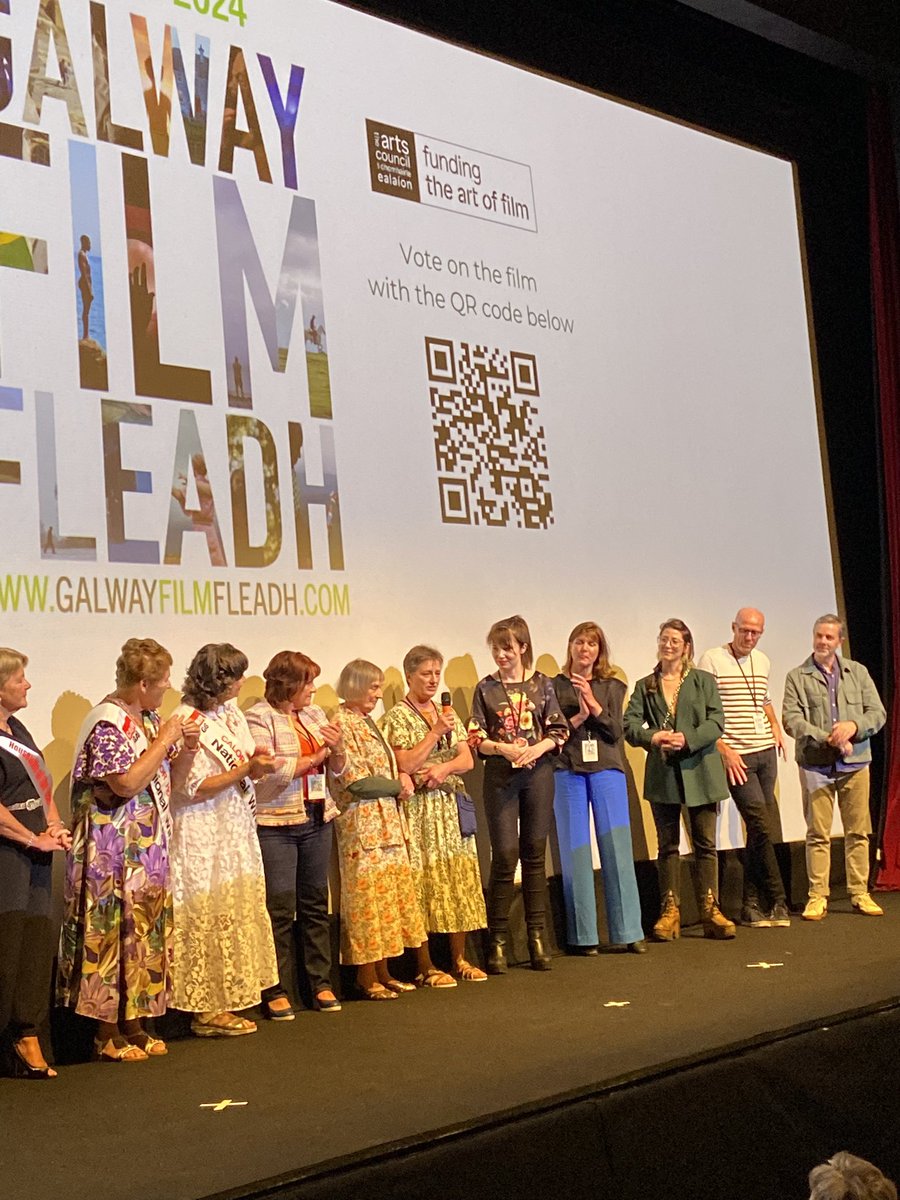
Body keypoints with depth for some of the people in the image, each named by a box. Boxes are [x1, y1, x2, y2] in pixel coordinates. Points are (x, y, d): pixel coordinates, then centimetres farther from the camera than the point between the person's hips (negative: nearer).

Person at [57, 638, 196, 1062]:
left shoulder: (148, 718, 11)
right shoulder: (108, 723, -16)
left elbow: (163, 776, 22)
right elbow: (127, 783, -25)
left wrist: (185, 748, 2)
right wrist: (163, 741, -18)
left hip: (147, 848, 9)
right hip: (114, 851, -9)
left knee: (144, 930, 11)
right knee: (113, 932, -3)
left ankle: (133, 1024, 19)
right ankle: (107, 1035, 4)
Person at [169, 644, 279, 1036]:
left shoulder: (228, 711, 9)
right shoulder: (188, 722, -17)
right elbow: (193, 788, -19)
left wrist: (256, 764, -3)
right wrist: (246, 769, -19)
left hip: (235, 833, 9)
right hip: (204, 837, -9)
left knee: (235, 915, 11)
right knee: (210, 918, -3)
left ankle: (225, 1001, 19)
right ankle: (207, 1010, 5)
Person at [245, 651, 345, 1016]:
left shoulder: (314, 714, 13)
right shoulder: (259, 718, -6)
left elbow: (336, 769, 16)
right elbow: (267, 770, -16)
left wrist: (337, 749, -6)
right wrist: (315, 757, -8)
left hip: (317, 819, 6)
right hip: (276, 822, -6)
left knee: (316, 904, 10)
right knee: (280, 908, -4)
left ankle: (321, 983, 17)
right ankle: (276, 991, 4)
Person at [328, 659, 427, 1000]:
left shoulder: (366, 722, 16)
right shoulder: (342, 724, -11)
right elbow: (356, 781, -17)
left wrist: (401, 778, 3)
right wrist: (398, 786, -6)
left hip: (386, 823, 9)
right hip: (362, 825, -9)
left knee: (390, 895, 9)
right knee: (367, 898, -5)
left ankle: (383, 973, 16)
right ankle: (366, 979, 2)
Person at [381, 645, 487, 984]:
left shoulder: (446, 712, 14)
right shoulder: (398, 717, -4)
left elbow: (467, 759, 8)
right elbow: (404, 765, -13)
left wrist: (444, 768, -13)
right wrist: (436, 732, -15)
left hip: (451, 805, 6)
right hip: (419, 808, -6)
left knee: (459, 878, 6)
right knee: (424, 881, -5)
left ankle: (459, 958, 16)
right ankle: (425, 966, 2)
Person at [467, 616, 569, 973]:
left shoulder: (542, 685, 6)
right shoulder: (486, 688, 3)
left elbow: (559, 731, 6)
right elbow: (475, 738, 1)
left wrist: (538, 747, -12)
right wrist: (503, 748, -15)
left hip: (538, 773, 1)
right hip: (500, 776, -1)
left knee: (535, 853, 5)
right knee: (505, 854, -7)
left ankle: (537, 937, 11)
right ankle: (498, 940, 0)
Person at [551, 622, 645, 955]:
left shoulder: (612, 687, 11)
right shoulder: (554, 686, 6)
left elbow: (616, 732, 0)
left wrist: (594, 705, -12)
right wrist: (577, 718, -12)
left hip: (606, 769, 1)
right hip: (568, 772, -1)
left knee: (617, 847, -1)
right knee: (575, 850, 1)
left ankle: (628, 931, 5)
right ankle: (583, 935, 7)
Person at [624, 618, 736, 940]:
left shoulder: (704, 681, 7)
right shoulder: (645, 686, 10)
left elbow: (716, 722, -3)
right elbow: (630, 725, -1)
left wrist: (688, 739, -19)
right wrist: (652, 737, -21)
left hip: (699, 771, -1)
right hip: (662, 774, 1)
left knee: (705, 843, 1)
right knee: (667, 845, 5)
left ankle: (710, 910, 5)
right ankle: (670, 911, 10)